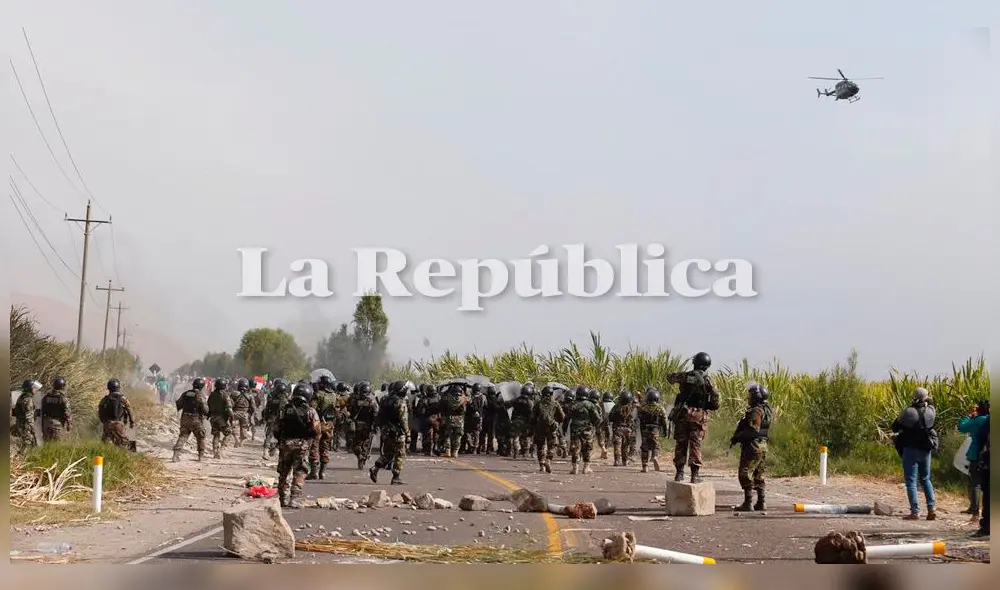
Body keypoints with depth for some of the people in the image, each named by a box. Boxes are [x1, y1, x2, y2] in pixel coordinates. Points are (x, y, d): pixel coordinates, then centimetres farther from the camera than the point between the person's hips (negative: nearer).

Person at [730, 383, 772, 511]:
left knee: (746, 474, -7)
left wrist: (736, 438, -16)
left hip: (752, 447, -10)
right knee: (758, 476, 15)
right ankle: (760, 503, 16)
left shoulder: (756, 411, -16)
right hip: (762, 446, 10)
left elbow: (753, 430, -25)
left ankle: (748, 503, -9)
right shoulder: (766, 410, 15)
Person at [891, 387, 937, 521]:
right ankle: (931, 508, 8)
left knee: (911, 481, -1)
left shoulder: (909, 412, -16)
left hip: (911, 450, -5)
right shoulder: (930, 411, -4)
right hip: (926, 450, 5)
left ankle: (915, 511, -8)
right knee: (925, 479, 18)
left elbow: (895, 427, -5)